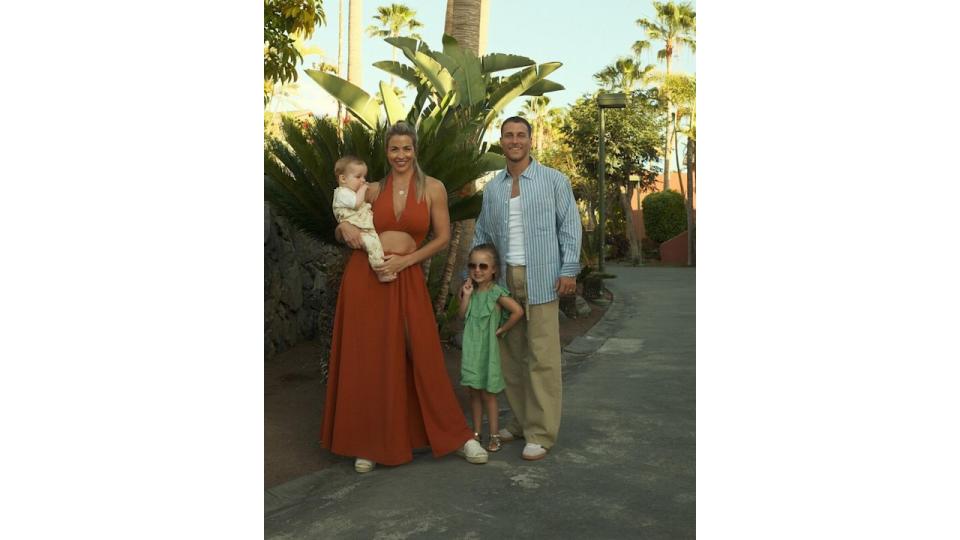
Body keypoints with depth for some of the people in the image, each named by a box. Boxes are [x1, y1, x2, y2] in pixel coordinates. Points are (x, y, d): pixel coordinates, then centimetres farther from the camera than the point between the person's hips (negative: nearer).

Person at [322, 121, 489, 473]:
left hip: (407, 280, -2)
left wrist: (406, 260, -10)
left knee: (424, 359, 0)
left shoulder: (433, 188, 2)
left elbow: (443, 237, 1)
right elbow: (343, 230, 17)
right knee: (368, 361, 5)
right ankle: (370, 443, 20)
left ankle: (457, 436, 15)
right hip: (365, 278, 2)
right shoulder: (373, 190, 8)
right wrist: (344, 228, -7)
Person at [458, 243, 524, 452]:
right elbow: (462, 316, 2)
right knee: (474, 392, 12)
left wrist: (501, 330, -14)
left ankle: (494, 436, 13)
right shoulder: (470, 290, 5)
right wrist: (466, 296, -8)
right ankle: (476, 433, 23)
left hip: (487, 349, -5)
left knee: (487, 394, 2)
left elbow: (518, 311, -23)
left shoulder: (496, 292, -14)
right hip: (471, 347, 6)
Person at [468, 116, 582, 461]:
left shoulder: (554, 180, 3)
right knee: (511, 355, 8)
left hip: (541, 280, -4)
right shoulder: (492, 188, 14)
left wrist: (569, 269, -9)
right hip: (504, 279, 5)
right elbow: (482, 234, 17)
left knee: (542, 357, -4)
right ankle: (521, 422, 21)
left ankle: (541, 432, 4)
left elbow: (570, 226, 0)